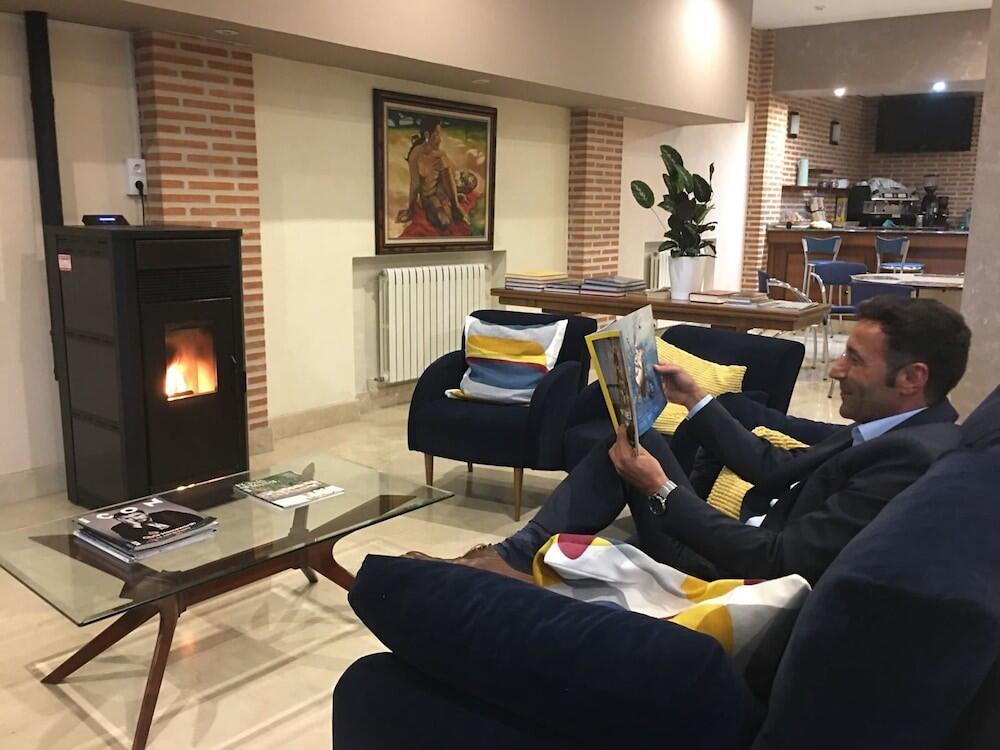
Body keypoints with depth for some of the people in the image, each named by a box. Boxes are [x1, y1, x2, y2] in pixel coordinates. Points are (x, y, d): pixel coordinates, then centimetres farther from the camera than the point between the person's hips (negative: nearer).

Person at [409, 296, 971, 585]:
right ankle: (513, 555, 1)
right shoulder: (890, 432, 5)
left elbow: (776, 562, -28)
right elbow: (776, 469, 10)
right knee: (639, 441, 3)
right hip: (745, 549, 9)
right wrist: (695, 399, 10)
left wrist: (661, 489, -22)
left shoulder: (912, 456, -24)